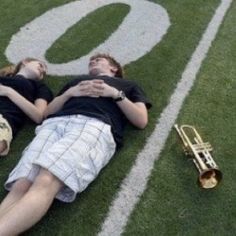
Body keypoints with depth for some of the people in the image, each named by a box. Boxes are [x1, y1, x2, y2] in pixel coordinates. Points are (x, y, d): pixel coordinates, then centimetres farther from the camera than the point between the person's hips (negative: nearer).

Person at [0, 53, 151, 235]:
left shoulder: (127, 85, 33)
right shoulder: (77, 80, 40)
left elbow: (141, 121, 18)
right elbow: (48, 112, 30)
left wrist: (116, 94, 9)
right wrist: (70, 92, 13)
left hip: (94, 125, -3)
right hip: (56, 122, 4)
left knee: (46, 182, -33)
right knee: (20, 186, -26)